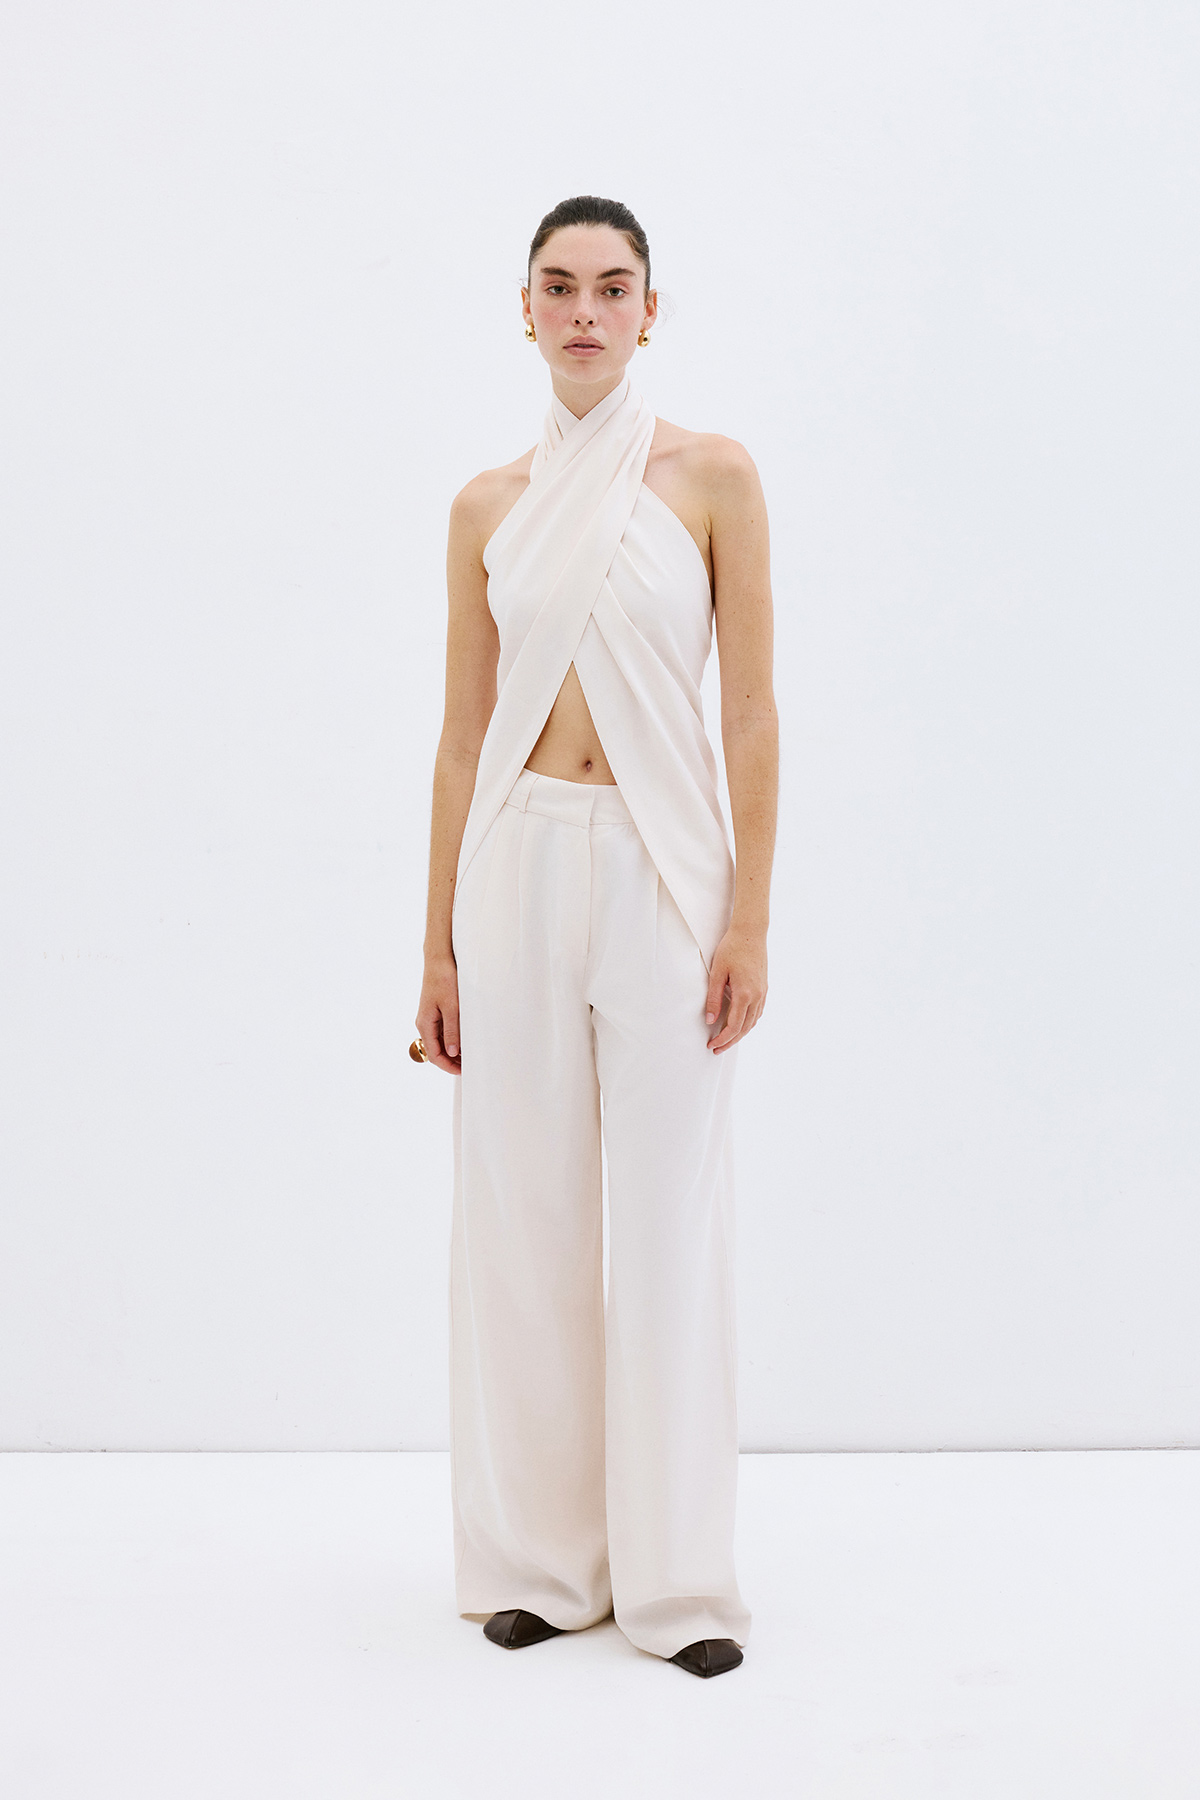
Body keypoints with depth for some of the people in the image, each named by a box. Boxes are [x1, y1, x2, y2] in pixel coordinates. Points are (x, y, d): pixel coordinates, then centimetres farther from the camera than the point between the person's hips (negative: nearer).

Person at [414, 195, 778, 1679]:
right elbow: (463, 732, 9)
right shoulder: (488, 507, 8)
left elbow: (751, 710, -2)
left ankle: (676, 1576, 11)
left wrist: (750, 916, -8)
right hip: (518, 866, 3)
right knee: (524, 1210, 5)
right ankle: (540, 1560, 17)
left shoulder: (712, 476, 0)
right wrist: (438, 943, 6)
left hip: (662, 864, -3)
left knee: (671, 1216, 0)